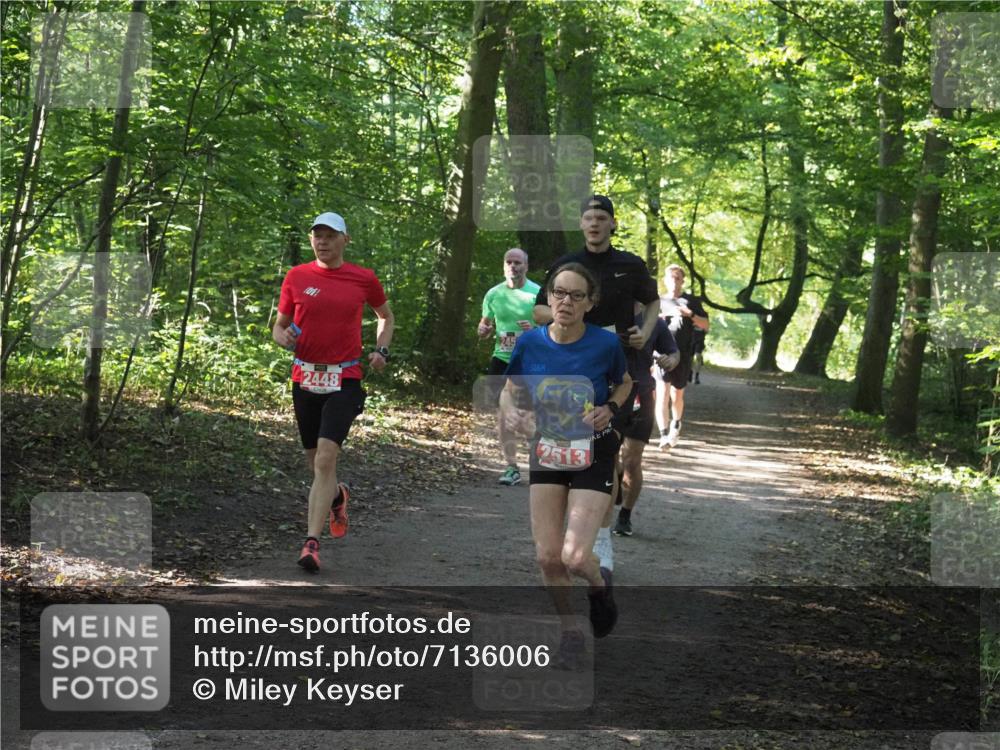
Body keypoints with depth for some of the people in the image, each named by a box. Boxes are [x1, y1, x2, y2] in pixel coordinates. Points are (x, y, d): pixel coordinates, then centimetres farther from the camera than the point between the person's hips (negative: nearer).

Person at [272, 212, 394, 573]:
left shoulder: (364, 279, 3)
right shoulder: (296, 277, 5)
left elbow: (386, 315, 20)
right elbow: (280, 325, 13)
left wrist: (381, 350, 5)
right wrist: (283, 336, -9)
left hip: (345, 380, -3)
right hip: (305, 377, 3)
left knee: (326, 458, -18)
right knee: (315, 460, 13)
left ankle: (312, 542, -18)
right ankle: (337, 496, 48)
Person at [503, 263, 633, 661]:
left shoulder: (606, 343, -15)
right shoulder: (530, 342, -10)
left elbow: (624, 384, 5)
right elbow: (508, 391, 4)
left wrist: (610, 409, -14)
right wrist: (511, 412, -18)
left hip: (593, 453, -3)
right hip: (547, 451, 3)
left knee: (575, 557, -14)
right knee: (547, 556, 0)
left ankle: (599, 583, 23)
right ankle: (569, 630, 25)